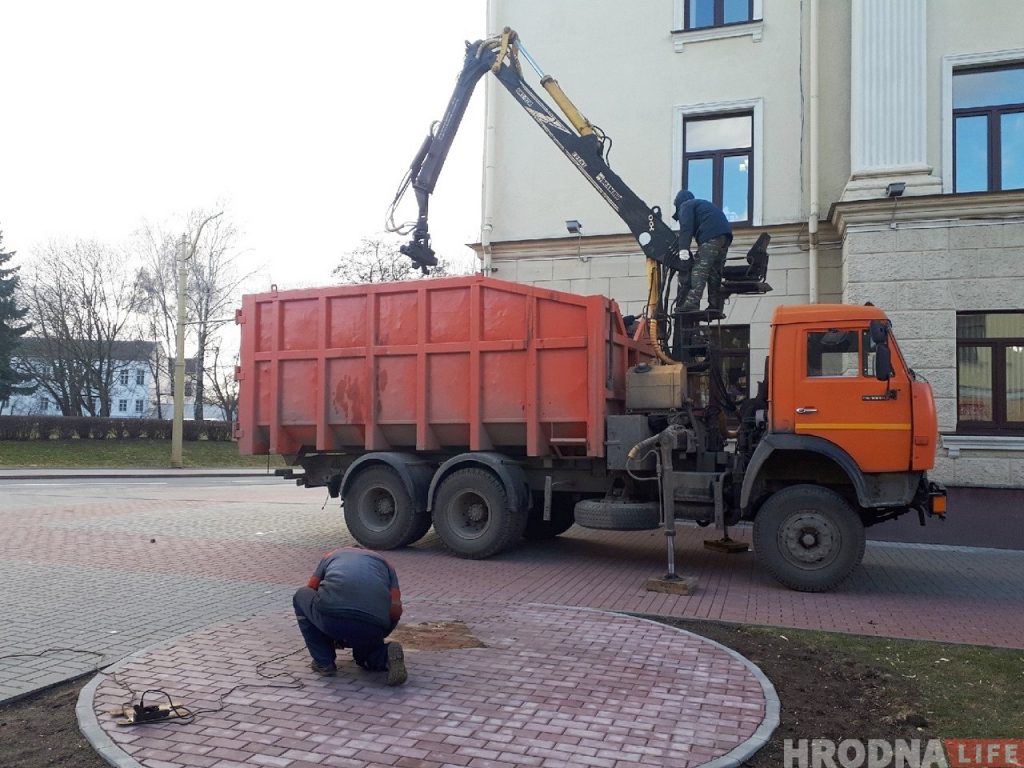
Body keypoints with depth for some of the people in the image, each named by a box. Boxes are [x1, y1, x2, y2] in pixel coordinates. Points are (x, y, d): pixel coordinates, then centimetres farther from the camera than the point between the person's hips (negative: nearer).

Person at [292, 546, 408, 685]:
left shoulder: (332, 555, 32)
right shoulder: (384, 562, 30)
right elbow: (396, 609, 16)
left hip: (331, 619, -2)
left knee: (300, 595, 31)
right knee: (364, 655, 37)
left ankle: (323, 662, 23)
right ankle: (385, 655, 3)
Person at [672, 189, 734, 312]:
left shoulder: (685, 206, 12)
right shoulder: (702, 204, 38)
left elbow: (686, 227, -6)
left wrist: (683, 248, -16)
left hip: (711, 236, -8)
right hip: (725, 234, 9)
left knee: (699, 269, -17)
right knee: (715, 271, 9)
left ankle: (692, 303, -29)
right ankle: (715, 306, 6)